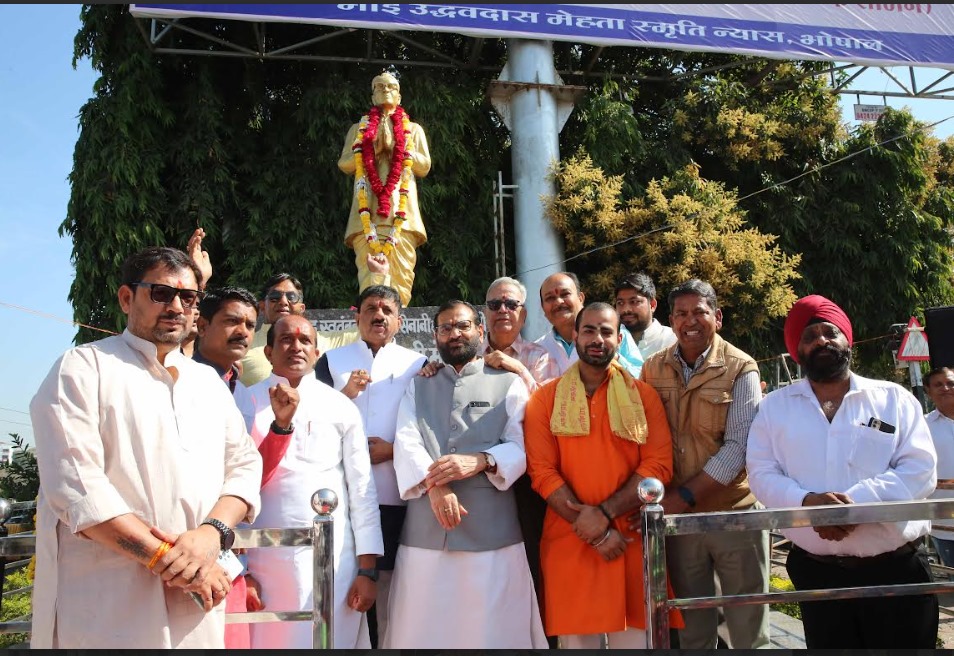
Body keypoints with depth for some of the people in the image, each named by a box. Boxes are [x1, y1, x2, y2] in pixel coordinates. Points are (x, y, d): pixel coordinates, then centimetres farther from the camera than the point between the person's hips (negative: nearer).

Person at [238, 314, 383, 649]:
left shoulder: (341, 407, 2)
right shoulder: (249, 402, 2)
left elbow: (361, 490, 2)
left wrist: (367, 570, -1)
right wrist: (281, 422, -16)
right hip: (266, 560, 0)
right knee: (269, 641, 10)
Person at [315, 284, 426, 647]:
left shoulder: (418, 365, 9)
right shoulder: (331, 361, 11)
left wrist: (395, 449, -8)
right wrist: (346, 394, -7)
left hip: (395, 495, 0)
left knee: (387, 581, 5)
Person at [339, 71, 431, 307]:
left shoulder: (413, 129, 25)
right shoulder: (359, 129, 26)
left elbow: (424, 166, 14)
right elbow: (344, 165, 14)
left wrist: (400, 148, 1)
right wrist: (367, 147, -1)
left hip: (401, 208, 1)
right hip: (367, 210, 0)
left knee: (401, 271, -9)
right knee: (370, 273, -14)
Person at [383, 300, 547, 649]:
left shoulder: (509, 383, 10)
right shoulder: (417, 386, 17)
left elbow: (522, 447, -1)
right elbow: (407, 444, 2)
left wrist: (482, 460, -20)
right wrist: (434, 484, -17)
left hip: (492, 532, -2)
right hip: (425, 532, 2)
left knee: (492, 630, 2)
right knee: (423, 629, 6)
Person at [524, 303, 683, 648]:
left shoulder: (644, 395, 6)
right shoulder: (545, 398, 4)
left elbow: (659, 465, -3)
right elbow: (542, 471, -4)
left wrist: (604, 513, -14)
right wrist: (595, 532, -11)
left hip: (631, 540, 0)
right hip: (569, 541, 0)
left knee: (635, 638, 4)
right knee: (575, 638, 7)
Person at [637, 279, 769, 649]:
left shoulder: (740, 369, -7)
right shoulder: (652, 369, 2)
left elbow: (738, 448, -14)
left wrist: (683, 498, -20)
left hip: (735, 513, -2)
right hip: (675, 516, 3)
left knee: (747, 624, 11)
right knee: (691, 624, 16)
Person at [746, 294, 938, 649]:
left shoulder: (894, 398, 4)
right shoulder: (775, 406, 7)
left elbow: (919, 469, -6)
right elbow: (761, 473, 0)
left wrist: (855, 502, -21)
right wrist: (807, 500, -20)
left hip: (897, 568, 0)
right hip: (817, 572, 1)